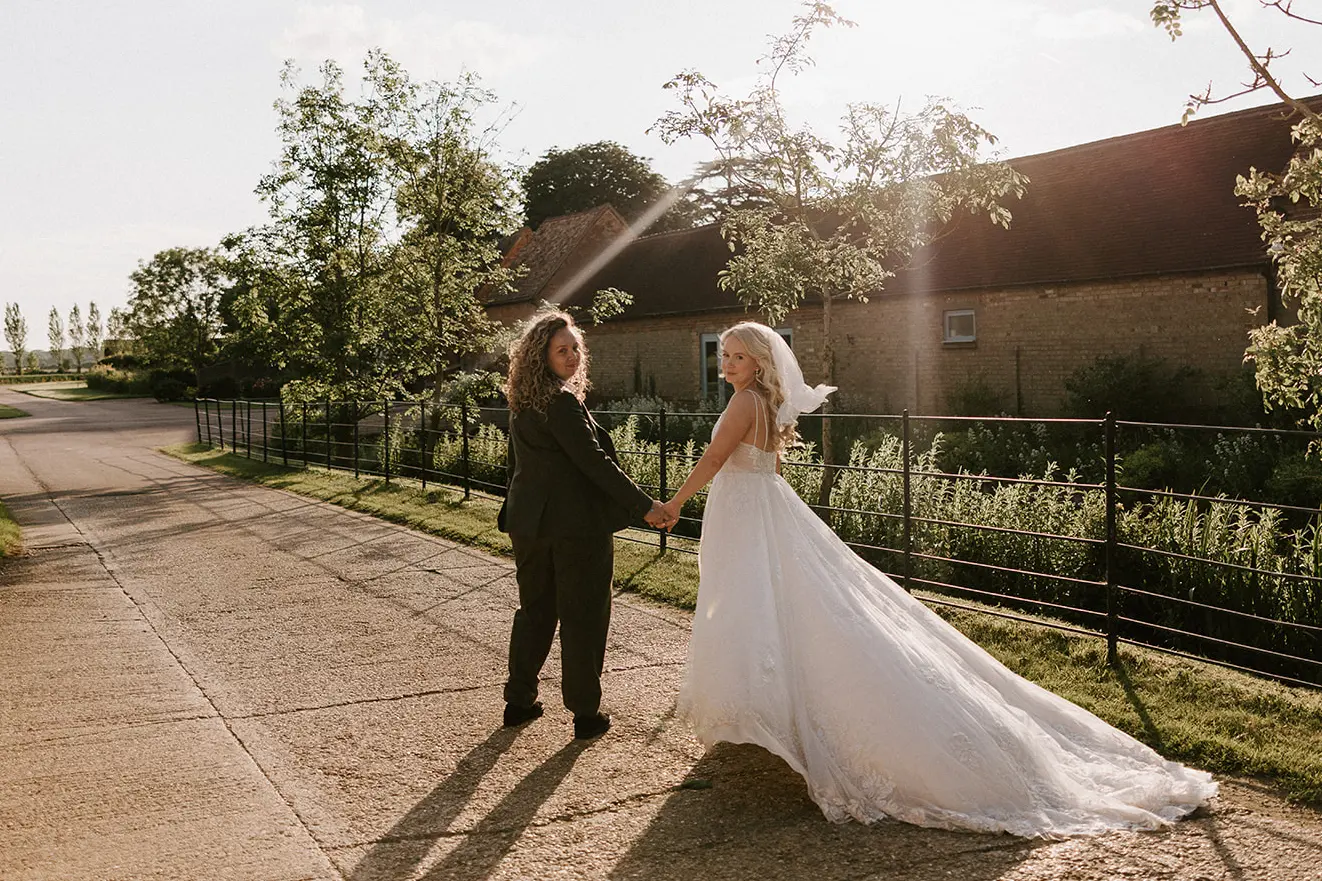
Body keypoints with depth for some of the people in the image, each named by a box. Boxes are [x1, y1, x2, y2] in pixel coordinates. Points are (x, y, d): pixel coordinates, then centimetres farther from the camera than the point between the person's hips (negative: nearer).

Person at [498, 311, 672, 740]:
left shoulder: (522, 403, 9)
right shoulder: (563, 403, -19)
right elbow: (594, 461, -22)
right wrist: (645, 506, -19)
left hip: (531, 523, 8)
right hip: (577, 525, -8)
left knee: (534, 611, 19)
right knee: (583, 617, 4)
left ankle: (519, 700, 28)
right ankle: (586, 712, 14)